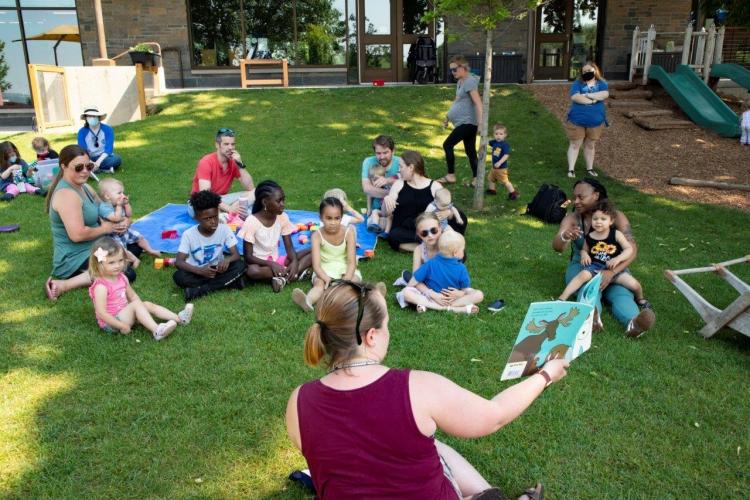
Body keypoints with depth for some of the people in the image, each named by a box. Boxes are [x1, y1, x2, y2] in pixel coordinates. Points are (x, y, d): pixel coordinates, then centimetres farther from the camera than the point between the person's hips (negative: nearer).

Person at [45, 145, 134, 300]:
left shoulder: (83, 187, 6)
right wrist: (104, 229, -15)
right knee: (127, 274, -25)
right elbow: (77, 234, -32)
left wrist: (122, 221, -6)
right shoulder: (67, 194, -24)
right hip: (75, 259, -10)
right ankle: (64, 285, -20)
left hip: (92, 249, 10)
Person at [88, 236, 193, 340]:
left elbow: (133, 296, 15)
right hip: (111, 323, -9)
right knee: (136, 304, -24)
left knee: (148, 305, 0)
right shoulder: (101, 286, -22)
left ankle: (179, 318, -8)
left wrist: (141, 310, -1)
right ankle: (157, 331, -37)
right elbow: (101, 313, -25)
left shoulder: (121, 277, 4)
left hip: (125, 315, 9)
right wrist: (122, 326, -25)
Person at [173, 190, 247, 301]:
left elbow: (236, 255, -12)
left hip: (217, 270, 2)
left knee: (240, 265, -26)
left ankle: (198, 291, -26)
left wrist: (227, 259, -38)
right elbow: (178, 262, -19)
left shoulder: (224, 229, -12)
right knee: (179, 276, -32)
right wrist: (200, 270, -38)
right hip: (197, 272, -1)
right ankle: (230, 282, -28)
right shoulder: (189, 234, -15)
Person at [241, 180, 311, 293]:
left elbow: (289, 248, -3)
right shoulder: (252, 221, -17)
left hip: (276, 261, 5)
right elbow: (248, 257, -16)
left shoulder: (283, 217, -4)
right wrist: (271, 264, -30)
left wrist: (295, 261, -26)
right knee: (252, 271, -41)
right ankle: (293, 273, -26)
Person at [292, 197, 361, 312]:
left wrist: (345, 282, -32)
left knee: (354, 280, -30)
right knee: (320, 284, -33)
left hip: (345, 269, 2)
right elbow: (316, 265, -19)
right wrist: (328, 280, -38)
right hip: (325, 271, -2)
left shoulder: (348, 232, -12)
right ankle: (307, 302, -63)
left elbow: (352, 262, -15)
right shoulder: (317, 236, -12)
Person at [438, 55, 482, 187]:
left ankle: (450, 176, 2)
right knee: (470, 151, 10)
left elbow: (478, 103, -24)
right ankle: (475, 179, 14)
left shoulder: (470, 81, -16)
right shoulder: (460, 82, 14)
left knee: (447, 145, -6)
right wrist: (447, 117, 32)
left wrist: (480, 123, -30)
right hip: (465, 122, 9)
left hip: (468, 122, -9)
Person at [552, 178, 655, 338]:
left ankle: (633, 323, -64)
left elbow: (632, 250, -15)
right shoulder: (571, 219, -4)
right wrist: (564, 236, -45)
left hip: (613, 269, 0)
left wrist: (611, 272, -33)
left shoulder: (616, 217, -7)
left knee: (621, 292, -32)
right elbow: (557, 247, -19)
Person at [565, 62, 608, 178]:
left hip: (595, 121, 2)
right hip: (577, 120, -2)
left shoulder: (602, 83, 3)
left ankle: (590, 168, 28)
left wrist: (587, 95, -20)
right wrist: (594, 100, -18)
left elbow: (605, 94, -17)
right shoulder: (578, 83, -3)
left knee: (590, 145, 16)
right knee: (575, 145, 4)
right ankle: (571, 169, 10)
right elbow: (575, 97, -21)